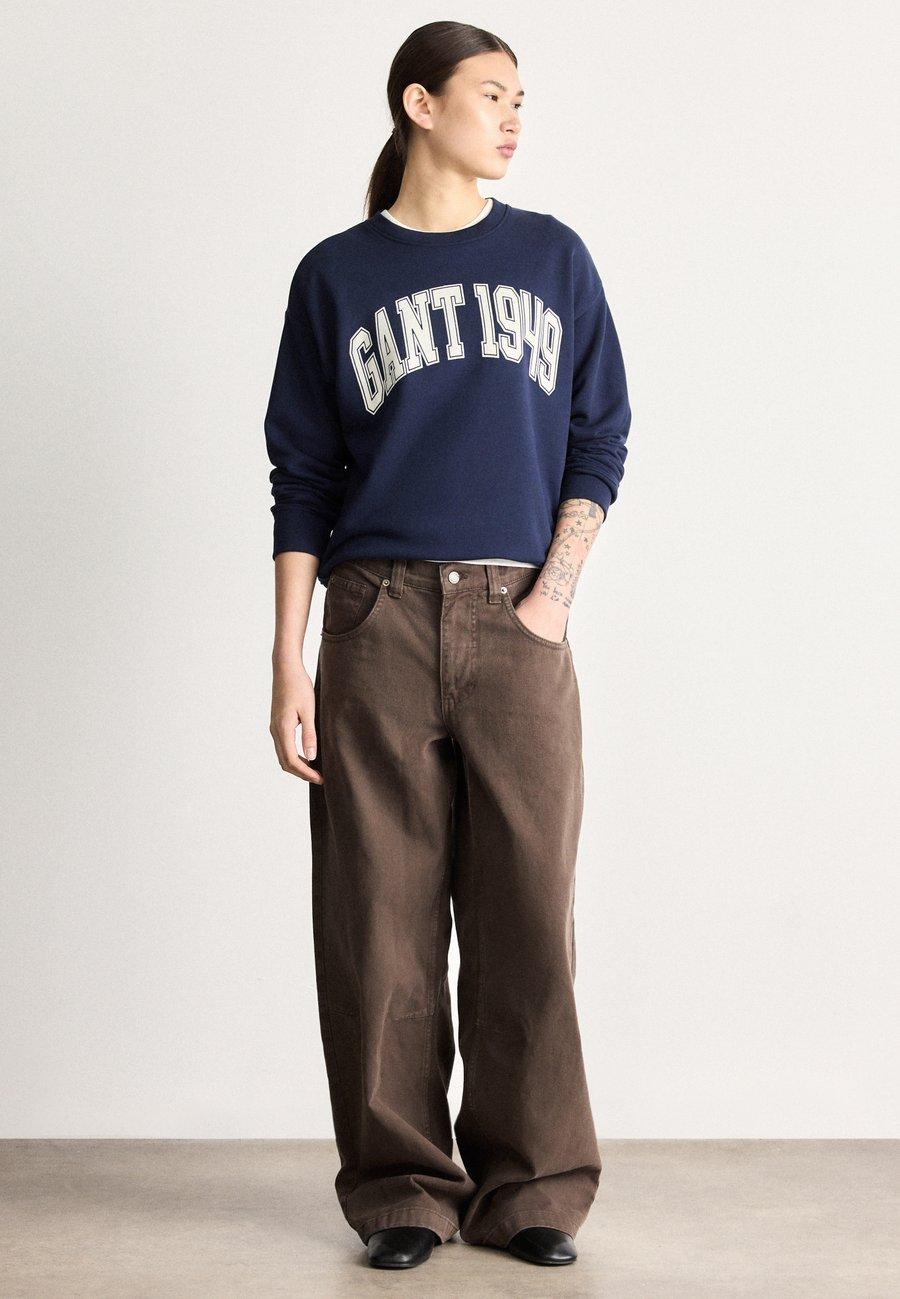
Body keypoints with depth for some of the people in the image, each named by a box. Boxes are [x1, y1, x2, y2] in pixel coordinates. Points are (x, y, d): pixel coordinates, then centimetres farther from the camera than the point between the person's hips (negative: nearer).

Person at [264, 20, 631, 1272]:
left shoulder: (553, 257, 12)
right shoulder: (336, 276, 8)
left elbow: (600, 440, 12)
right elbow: (301, 479, 7)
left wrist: (555, 593, -3)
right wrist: (290, 664, 0)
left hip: (518, 624, 1)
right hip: (378, 623, -1)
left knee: (527, 912, 0)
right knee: (383, 920, 1)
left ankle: (530, 1189, 11)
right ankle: (403, 1191, 12)